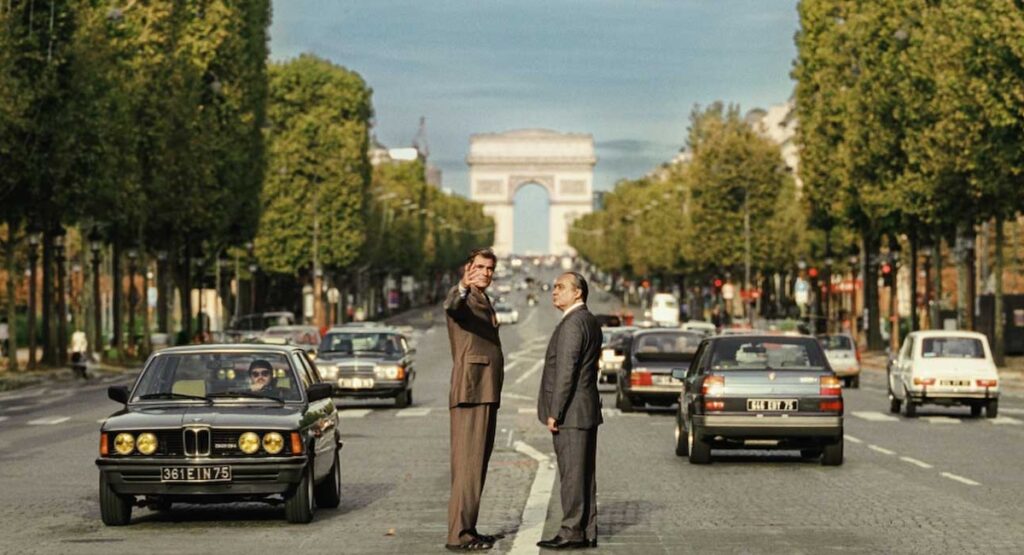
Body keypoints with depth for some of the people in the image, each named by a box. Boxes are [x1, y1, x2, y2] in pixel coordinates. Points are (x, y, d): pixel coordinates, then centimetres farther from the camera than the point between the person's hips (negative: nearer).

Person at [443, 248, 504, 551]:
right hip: (470, 392, -9)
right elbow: (451, 307, -32)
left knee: (478, 463, 11)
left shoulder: (484, 302, 23)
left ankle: (467, 529, 15)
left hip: (487, 394, 9)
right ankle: (458, 534, -14)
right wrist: (464, 288, -53)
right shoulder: (461, 296, -6)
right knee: (468, 462, -12)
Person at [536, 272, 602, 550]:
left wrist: (554, 412, -18)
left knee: (572, 474, -7)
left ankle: (572, 532, -5)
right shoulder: (591, 322, 17)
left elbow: (566, 371, -20)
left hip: (570, 412, -10)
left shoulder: (572, 323, -15)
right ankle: (587, 532, 14)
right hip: (586, 411, 10)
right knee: (583, 474, 11)